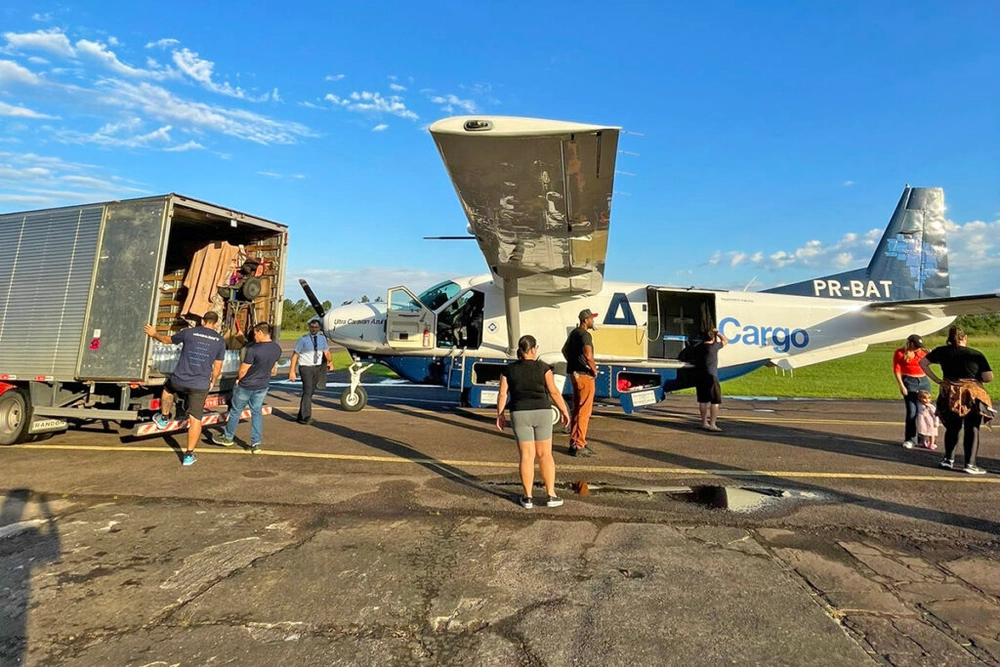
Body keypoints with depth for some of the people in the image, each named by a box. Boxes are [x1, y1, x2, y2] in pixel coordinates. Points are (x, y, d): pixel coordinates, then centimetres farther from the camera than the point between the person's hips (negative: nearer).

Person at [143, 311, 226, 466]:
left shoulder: (189, 332, 0)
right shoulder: (220, 341, 2)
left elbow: (168, 340, 19)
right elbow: (217, 367, 8)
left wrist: (154, 334, 38)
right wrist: (213, 382, 24)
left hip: (179, 379, 1)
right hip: (200, 385, -1)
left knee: (168, 388, 38)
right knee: (195, 420, 6)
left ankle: (163, 418, 52)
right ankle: (189, 455, 10)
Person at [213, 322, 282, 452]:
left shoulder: (253, 349, -27)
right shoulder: (277, 349, -6)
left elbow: (243, 370, -18)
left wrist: (238, 379, 3)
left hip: (245, 386, -5)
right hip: (262, 387, 5)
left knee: (235, 411, 15)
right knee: (257, 413, 16)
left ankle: (227, 438, 32)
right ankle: (256, 443, 16)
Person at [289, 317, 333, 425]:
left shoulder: (322, 338, 6)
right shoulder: (303, 339, -8)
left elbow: (326, 352, 7)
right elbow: (295, 354, -9)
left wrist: (330, 361, -14)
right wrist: (292, 371, -15)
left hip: (317, 368, 5)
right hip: (306, 367, -5)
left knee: (311, 392, 11)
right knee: (307, 391, -16)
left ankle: (301, 416, 23)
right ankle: (306, 417, -13)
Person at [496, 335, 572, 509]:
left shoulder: (509, 369, 2)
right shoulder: (543, 367, -4)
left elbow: (502, 394, 1)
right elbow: (554, 392, -6)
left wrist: (499, 415, 11)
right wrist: (564, 411, 4)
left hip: (520, 414, 1)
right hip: (541, 413, -1)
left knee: (527, 456, 6)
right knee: (545, 455, 8)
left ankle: (528, 497, 9)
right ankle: (550, 495, 9)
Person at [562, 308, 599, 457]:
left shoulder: (573, 333, 14)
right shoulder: (585, 335, -17)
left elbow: (565, 350, 28)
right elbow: (588, 356, -31)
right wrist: (594, 370, -16)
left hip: (574, 373, 10)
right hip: (584, 375, -10)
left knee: (576, 409, 16)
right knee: (584, 411, -4)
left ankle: (574, 442, 23)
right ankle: (579, 446, 0)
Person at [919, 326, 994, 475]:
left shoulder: (942, 351, 2)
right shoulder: (976, 355, -5)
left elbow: (922, 363, 4)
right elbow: (989, 378, -7)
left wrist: (935, 379, 5)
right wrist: (975, 379, 13)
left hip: (949, 395, 3)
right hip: (973, 395, -2)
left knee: (952, 428, 17)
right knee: (972, 429, 6)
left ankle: (949, 460, 19)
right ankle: (970, 464, 4)